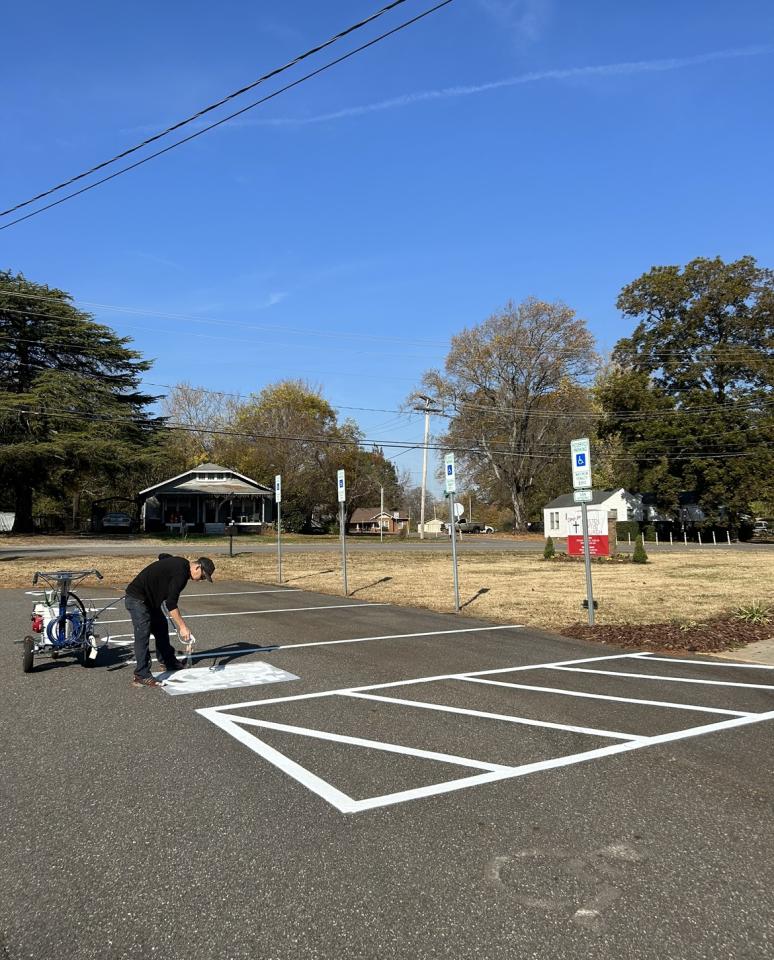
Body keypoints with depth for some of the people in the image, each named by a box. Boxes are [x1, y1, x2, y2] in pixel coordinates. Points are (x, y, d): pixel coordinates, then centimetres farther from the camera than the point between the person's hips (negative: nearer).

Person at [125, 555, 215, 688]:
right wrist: (182, 627, -24)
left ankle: (170, 663, 31)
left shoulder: (179, 563, 5)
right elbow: (171, 604, -27)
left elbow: (163, 556, 27)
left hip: (149, 599, 11)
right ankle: (141, 676, -12)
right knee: (143, 635, -14)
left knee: (161, 628, 18)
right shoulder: (181, 572, -25)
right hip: (137, 599, -11)